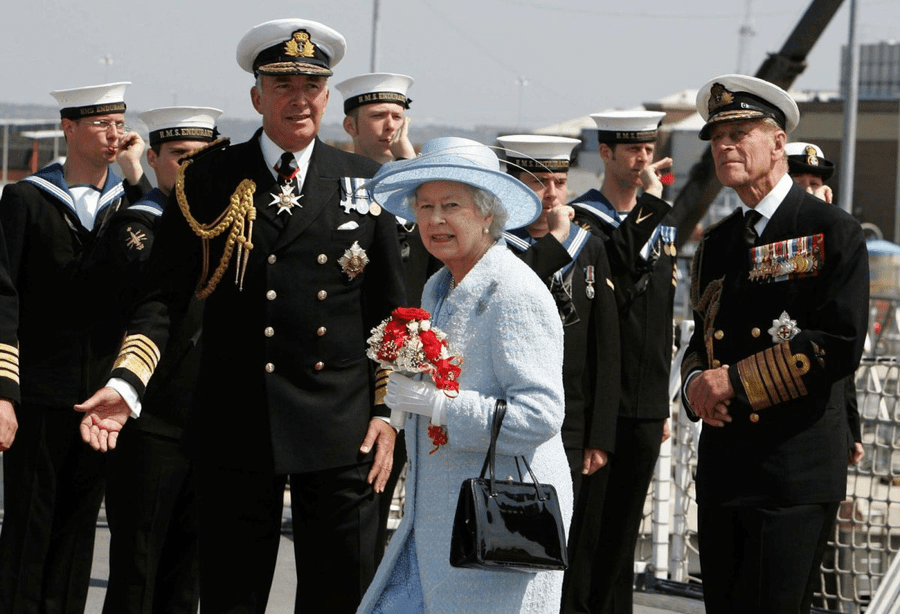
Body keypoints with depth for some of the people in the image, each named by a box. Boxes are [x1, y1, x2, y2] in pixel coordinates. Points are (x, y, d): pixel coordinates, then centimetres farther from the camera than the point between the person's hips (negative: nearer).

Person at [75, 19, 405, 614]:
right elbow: (163, 293, 0)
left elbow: (388, 308, 10)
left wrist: (387, 413, 3)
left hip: (342, 430, 1)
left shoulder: (365, 182, 7)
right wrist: (125, 383, -14)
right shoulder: (208, 179, 3)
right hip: (236, 426, -1)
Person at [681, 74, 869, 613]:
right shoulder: (716, 244, 17)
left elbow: (841, 345, -14)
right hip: (722, 466, 7)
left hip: (796, 471, -7)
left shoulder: (832, 232, -4)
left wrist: (735, 382, -15)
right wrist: (697, 382, -1)